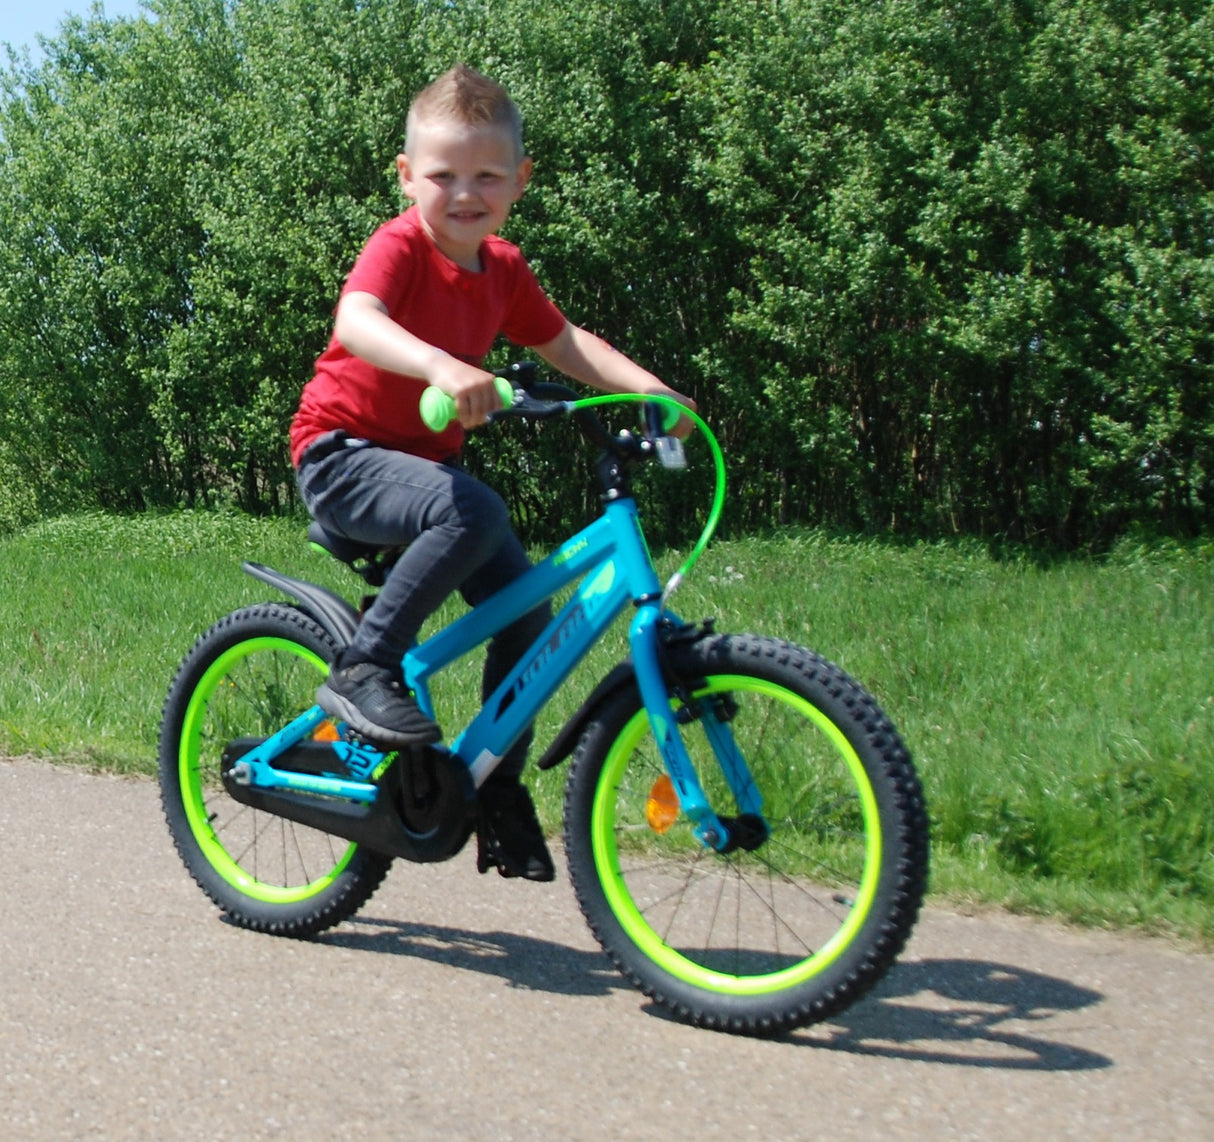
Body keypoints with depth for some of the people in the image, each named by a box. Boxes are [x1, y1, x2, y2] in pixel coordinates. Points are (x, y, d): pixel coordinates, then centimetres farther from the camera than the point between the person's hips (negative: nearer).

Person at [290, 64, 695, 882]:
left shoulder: (503, 269, 4)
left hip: (427, 460, 7)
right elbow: (357, 322, -38)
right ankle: (362, 669, -22)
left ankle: (499, 789, 13)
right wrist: (441, 366, -58)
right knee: (475, 513, -36)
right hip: (343, 454, -7)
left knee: (527, 611, -3)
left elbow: (568, 344, 12)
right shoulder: (400, 246, -19)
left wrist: (651, 389, -4)